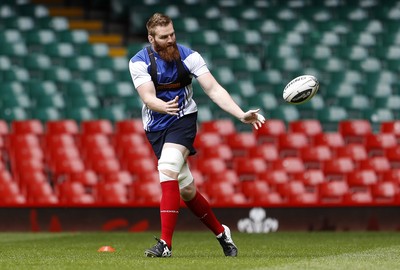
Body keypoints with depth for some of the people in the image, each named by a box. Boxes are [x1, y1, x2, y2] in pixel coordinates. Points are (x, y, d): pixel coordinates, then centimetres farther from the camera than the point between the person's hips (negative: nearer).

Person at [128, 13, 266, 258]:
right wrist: (164, 107, -45)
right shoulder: (139, 62, -10)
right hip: (156, 127, 2)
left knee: (167, 169, -27)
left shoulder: (188, 56, -10)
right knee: (186, 189, 3)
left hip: (183, 119, -2)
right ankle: (221, 232, 25)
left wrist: (242, 115, -26)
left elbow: (213, 89, -15)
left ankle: (165, 243, -28)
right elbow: (148, 97, -21)